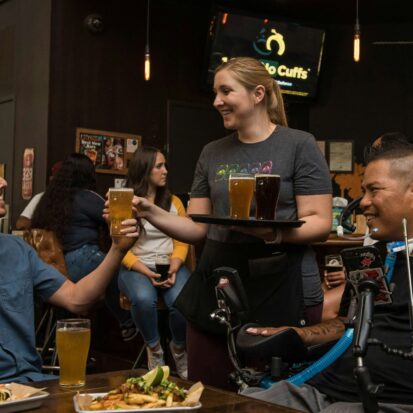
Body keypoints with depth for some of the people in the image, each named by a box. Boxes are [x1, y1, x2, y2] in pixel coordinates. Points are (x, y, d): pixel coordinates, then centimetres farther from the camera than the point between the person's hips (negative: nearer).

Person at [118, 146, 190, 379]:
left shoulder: (174, 202, 11)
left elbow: (182, 242, 6)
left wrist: (174, 267, -13)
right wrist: (146, 272, -17)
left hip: (171, 266, 2)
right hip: (136, 268, -2)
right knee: (144, 299, -37)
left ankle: (179, 350, 1)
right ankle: (154, 350, -9)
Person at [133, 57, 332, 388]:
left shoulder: (299, 145, -3)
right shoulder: (212, 154, 12)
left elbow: (320, 224, -8)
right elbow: (197, 228, 11)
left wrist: (276, 233, -26)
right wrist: (151, 213, -6)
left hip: (283, 286, -4)